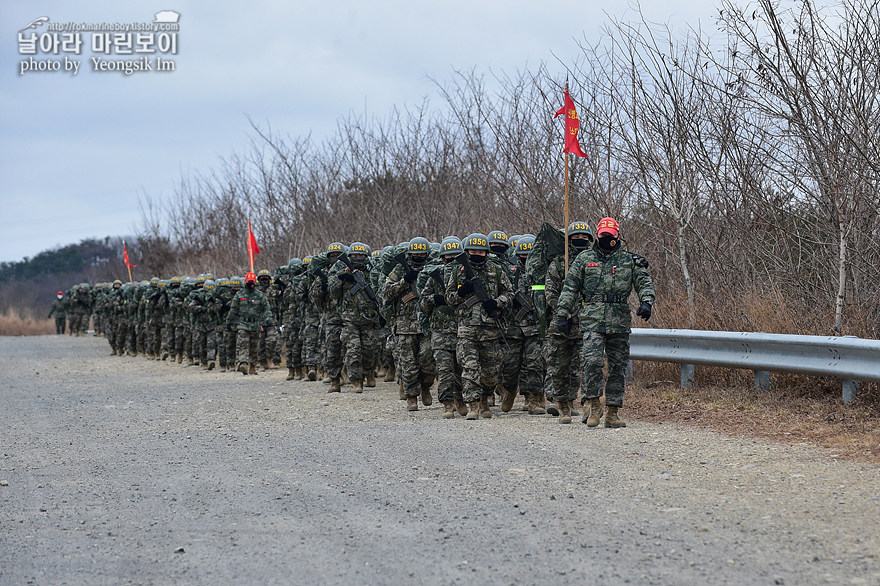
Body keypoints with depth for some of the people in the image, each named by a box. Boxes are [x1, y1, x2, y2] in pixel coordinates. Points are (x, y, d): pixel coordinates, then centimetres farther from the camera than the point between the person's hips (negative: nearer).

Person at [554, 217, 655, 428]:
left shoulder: (629, 260, 12)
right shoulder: (584, 258, 10)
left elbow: (644, 282, 7)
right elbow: (570, 288, 10)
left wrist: (646, 302, -13)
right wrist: (563, 313, 3)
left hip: (620, 321, 2)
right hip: (592, 318, -2)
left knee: (618, 366, 2)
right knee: (592, 361, -18)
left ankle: (612, 412, 7)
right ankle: (593, 405, -9)